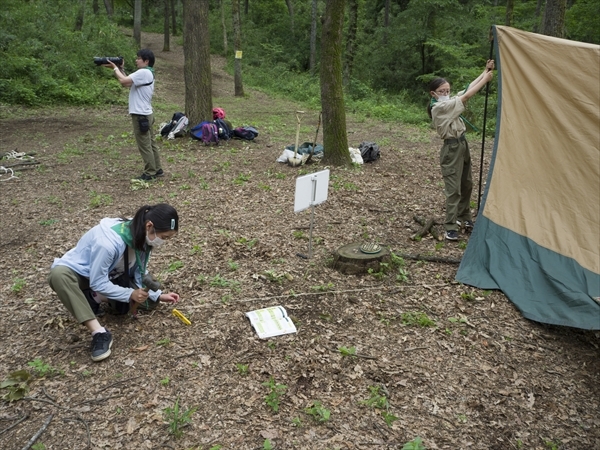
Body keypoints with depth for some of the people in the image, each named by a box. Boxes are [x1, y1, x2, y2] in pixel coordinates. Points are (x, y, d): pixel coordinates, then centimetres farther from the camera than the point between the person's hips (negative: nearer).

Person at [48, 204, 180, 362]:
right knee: (59, 275, -41)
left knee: (149, 300, -13)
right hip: (81, 273, -5)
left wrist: (158, 295, -17)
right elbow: (98, 283, -30)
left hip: (111, 275, 6)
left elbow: (139, 274, -6)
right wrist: (130, 294, -35)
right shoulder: (107, 242, -37)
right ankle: (99, 333, -38)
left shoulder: (141, 235, -15)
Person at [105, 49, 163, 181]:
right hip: (146, 114, 10)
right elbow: (127, 83, 17)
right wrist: (120, 68, 10)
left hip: (141, 115, -10)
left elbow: (123, 81, -22)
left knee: (144, 146, -3)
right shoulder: (147, 73, 16)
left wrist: (115, 68, -7)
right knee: (151, 143, 13)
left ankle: (150, 173, 3)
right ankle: (157, 169, 20)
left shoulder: (143, 72, -16)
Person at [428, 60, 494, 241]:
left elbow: (468, 87, 8)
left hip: (462, 144, 9)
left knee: (466, 184, 16)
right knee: (453, 188, -9)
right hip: (452, 148, -9)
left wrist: (485, 71, 0)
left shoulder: (449, 102, 9)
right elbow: (466, 96, -19)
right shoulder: (439, 107, -16)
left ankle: (464, 217, 31)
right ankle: (450, 227, -4)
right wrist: (486, 79, -13)